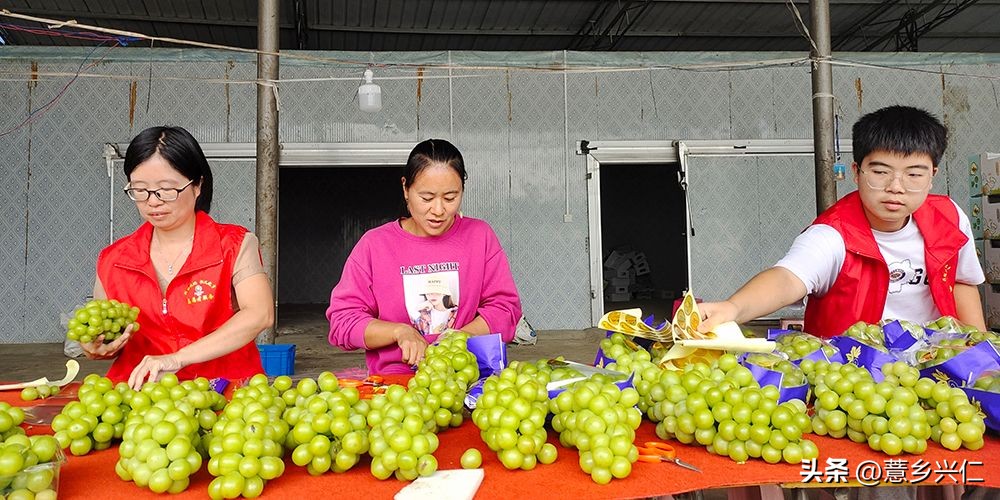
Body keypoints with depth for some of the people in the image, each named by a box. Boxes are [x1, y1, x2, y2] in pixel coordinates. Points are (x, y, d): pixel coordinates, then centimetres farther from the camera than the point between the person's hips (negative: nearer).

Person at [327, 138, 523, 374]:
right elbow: (342, 320, 2)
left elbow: (505, 307, 5)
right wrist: (399, 332, -13)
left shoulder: (480, 235, 7)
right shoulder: (374, 244, 4)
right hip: (393, 382, 0)